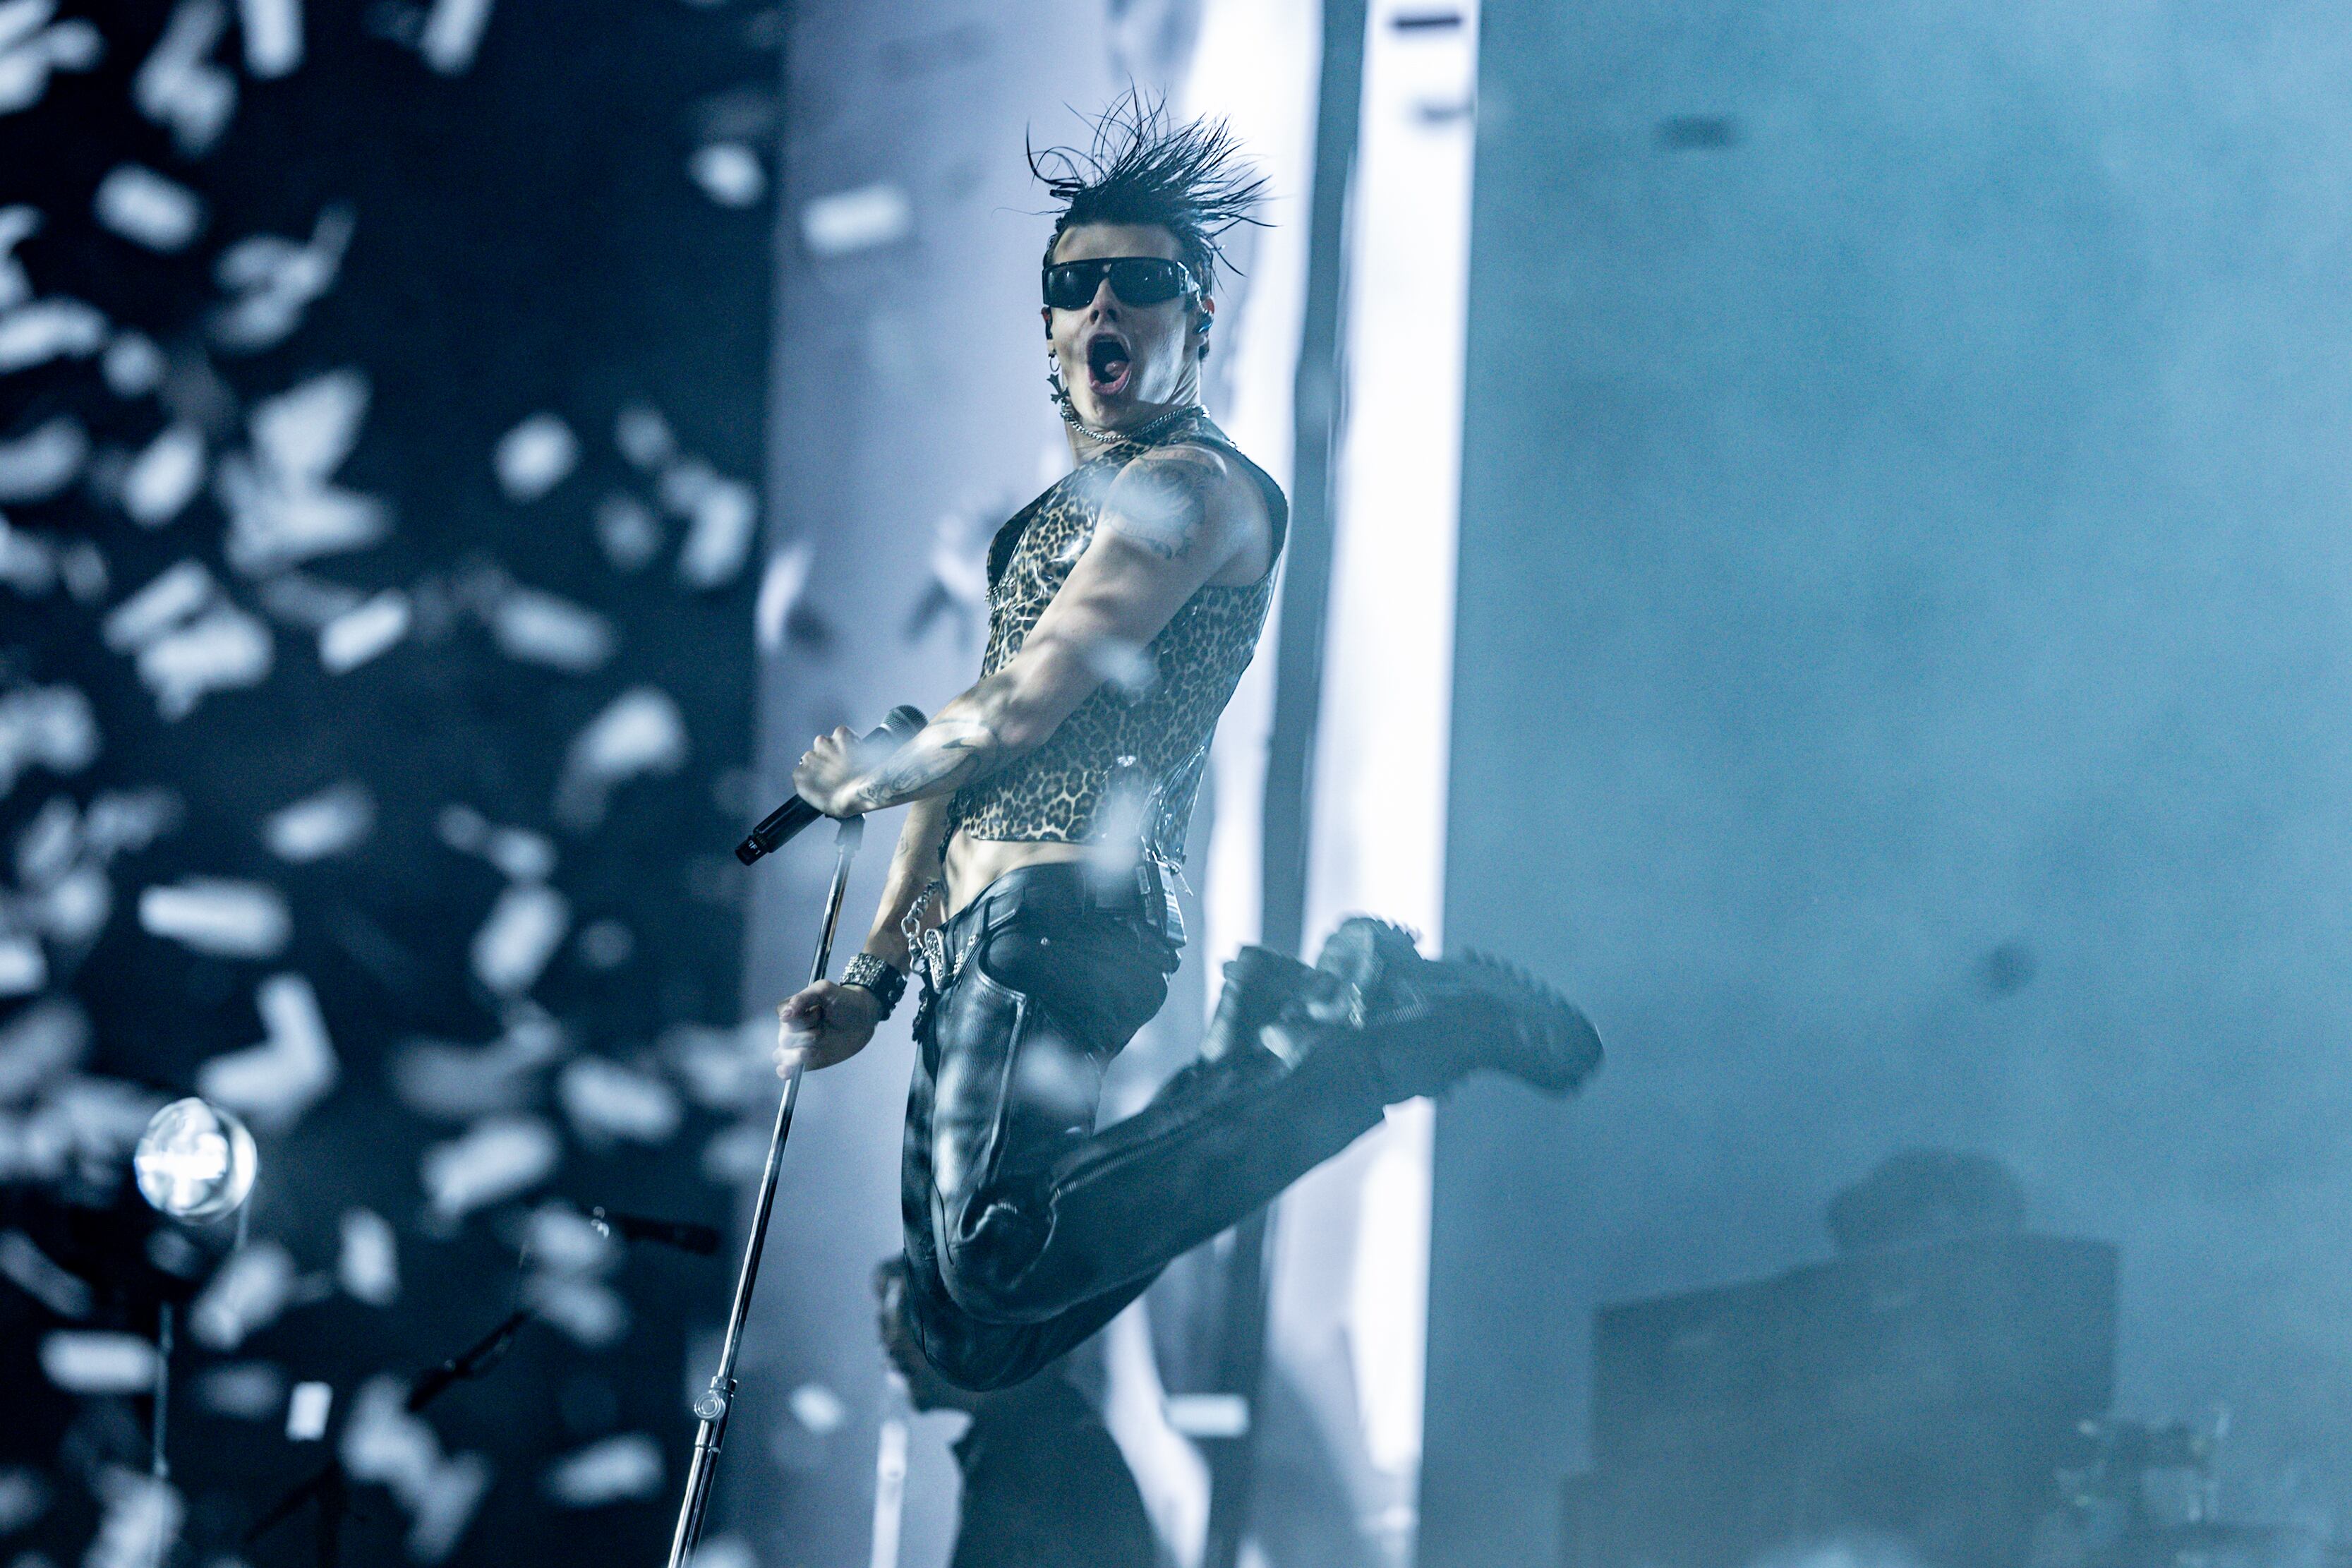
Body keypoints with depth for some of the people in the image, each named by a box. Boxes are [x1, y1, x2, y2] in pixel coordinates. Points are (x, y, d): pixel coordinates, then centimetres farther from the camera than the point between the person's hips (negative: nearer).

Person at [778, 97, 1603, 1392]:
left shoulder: (1193, 488, -4)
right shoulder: (1060, 511, 27)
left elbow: (1015, 715, -11)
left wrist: (860, 783, 9)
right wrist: (873, 974, 16)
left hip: (1055, 912, -9)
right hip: (977, 946, 9)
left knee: (999, 1262, -28)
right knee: (964, 1337, 2)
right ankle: (1275, 1037, 12)